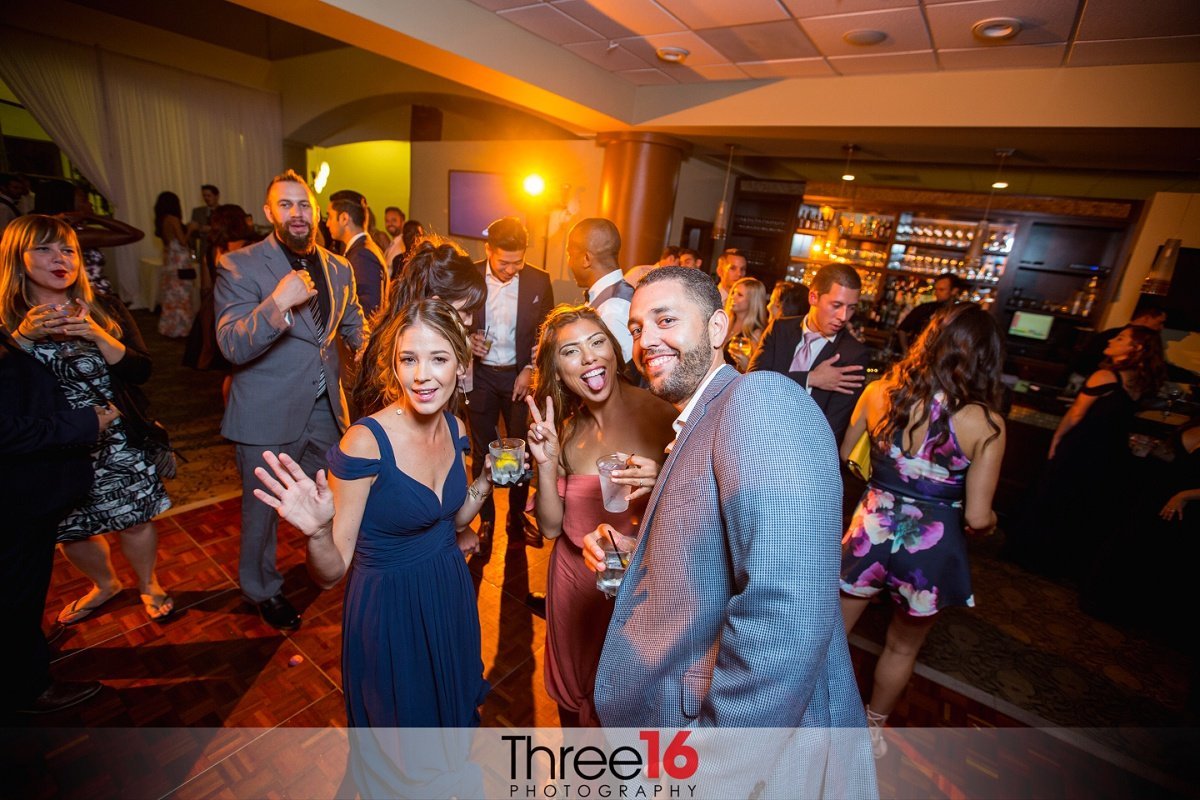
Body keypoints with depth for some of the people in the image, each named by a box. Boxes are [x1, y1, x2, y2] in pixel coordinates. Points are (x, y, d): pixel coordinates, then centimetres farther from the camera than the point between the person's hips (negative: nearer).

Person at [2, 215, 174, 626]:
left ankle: (148, 585, 33)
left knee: (135, 521, 8)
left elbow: (140, 370, -10)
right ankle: (105, 584, 44)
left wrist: (97, 334, -23)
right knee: (70, 530, 17)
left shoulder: (106, 310, -3)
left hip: (118, 443, -1)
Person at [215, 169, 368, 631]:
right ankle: (262, 589, 41)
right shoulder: (239, 266, -13)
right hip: (268, 414, -4)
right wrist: (278, 303, -37)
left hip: (325, 407, 5)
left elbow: (353, 324, 15)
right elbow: (232, 346, -21)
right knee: (263, 507, 15)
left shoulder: (338, 269, 4)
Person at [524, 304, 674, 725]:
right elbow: (550, 526, -4)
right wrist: (546, 462, -18)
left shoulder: (661, 414, -18)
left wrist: (662, 484, -35)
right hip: (575, 579, 4)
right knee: (574, 694, 27)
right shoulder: (566, 429, -4)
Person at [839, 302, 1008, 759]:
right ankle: (872, 729, 46)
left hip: (871, 531, 1)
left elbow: (842, 454, 2)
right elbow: (978, 517, -13)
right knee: (903, 648, 25)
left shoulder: (880, 392, -11)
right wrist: (989, 522, 11)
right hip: (931, 547, 0)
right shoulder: (985, 423, -16)